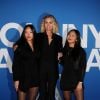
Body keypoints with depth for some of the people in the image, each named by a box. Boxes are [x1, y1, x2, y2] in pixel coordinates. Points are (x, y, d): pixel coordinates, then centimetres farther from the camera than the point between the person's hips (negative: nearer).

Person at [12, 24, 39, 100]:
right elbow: (15, 64, -7)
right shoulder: (19, 46, -4)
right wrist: (16, 79, -12)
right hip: (23, 77, -3)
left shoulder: (37, 46, 8)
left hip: (35, 77, 4)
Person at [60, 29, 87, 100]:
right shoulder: (64, 50, 10)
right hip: (65, 80, 4)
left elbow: (83, 68, -7)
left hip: (76, 80, -4)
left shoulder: (81, 51, -3)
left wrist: (80, 82, -13)